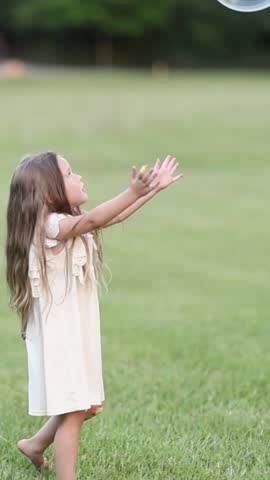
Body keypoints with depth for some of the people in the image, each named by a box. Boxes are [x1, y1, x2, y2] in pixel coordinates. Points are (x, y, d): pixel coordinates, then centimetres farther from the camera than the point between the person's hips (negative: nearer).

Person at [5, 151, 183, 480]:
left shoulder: (68, 227, 9)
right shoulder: (50, 227, -21)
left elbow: (109, 219, 13)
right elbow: (92, 220, -38)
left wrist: (152, 189, 8)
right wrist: (133, 192, -48)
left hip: (77, 335, 10)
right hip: (58, 338, -10)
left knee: (86, 406, 19)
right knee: (72, 411, -6)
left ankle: (36, 444, 37)